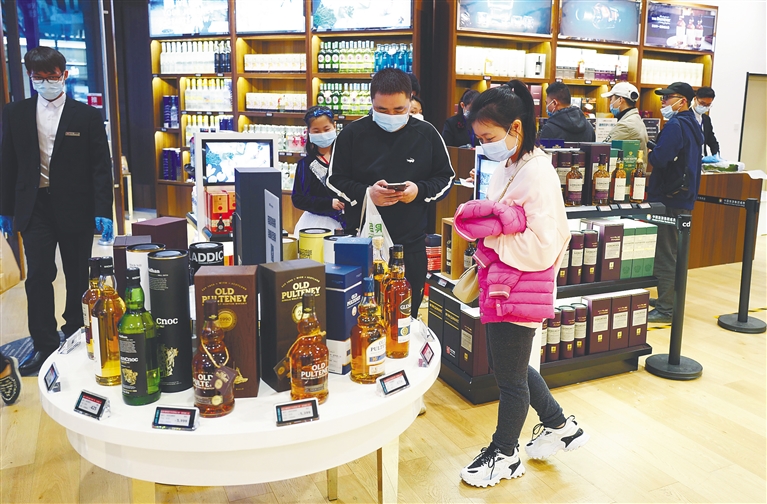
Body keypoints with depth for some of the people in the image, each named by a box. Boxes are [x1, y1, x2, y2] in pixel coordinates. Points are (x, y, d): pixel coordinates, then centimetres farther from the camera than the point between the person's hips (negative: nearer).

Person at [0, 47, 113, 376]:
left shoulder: (87, 116, -2)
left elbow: (101, 166, -4)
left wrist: (103, 211, -11)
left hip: (76, 207, -2)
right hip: (35, 207, 2)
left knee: (77, 275, 9)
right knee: (38, 275, -1)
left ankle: (76, 333, 26)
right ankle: (44, 345, 8)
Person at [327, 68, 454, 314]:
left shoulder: (426, 134, 2)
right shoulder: (353, 133, -1)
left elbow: (446, 178, 10)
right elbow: (335, 179, 3)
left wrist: (420, 190, -11)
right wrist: (365, 193, -16)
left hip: (411, 245, 1)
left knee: (408, 313, 11)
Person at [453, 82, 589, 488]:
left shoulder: (537, 173, -19)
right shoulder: (506, 170, 8)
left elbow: (542, 246, -24)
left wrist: (491, 233, -20)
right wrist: (478, 221, -6)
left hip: (519, 291, -9)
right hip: (498, 286, 10)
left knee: (510, 377, 9)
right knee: (507, 367, 22)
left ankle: (505, 454, 31)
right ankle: (560, 426, 41)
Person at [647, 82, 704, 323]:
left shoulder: (675, 125, -16)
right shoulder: (693, 125, 16)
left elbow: (659, 159, -25)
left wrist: (649, 151, -5)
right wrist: (656, 152, 10)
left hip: (669, 200, -10)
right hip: (684, 198, 10)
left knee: (665, 254, -5)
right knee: (673, 252, 17)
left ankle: (666, 309, 0)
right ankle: (668, 299, 28)